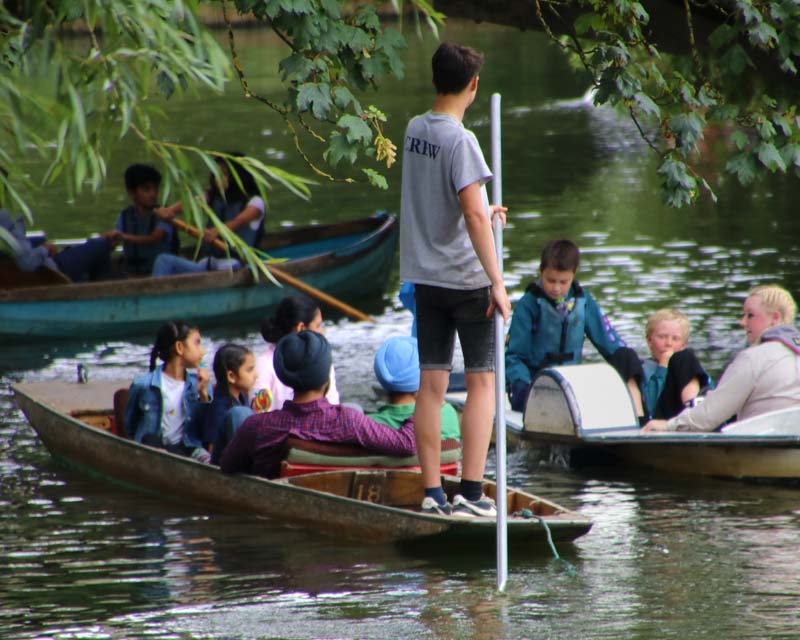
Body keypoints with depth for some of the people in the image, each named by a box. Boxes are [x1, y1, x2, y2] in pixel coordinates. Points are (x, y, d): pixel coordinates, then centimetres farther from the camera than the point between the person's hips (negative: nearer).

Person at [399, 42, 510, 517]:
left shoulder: (414, 130, 6)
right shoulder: (460, 141, -17)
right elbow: (474, 217, -22)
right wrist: (497, 281, -21)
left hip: (425, 277, 7)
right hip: (466, 279, -7)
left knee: (431, 385, 7)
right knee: (482, 382, 0)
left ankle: (433, 492, 6)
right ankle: (471, 491, -5)